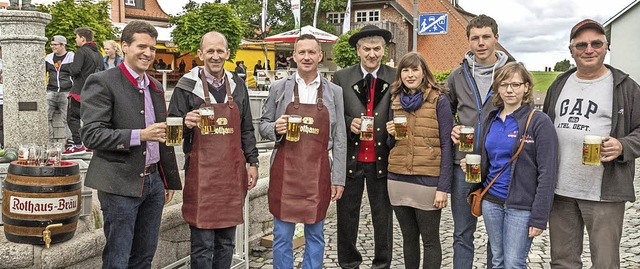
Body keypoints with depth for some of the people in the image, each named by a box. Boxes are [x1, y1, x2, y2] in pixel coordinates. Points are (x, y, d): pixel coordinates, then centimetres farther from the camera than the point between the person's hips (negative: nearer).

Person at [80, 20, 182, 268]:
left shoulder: (156, 87, 14)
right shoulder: (102, 82, -8)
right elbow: (91, 135, -16)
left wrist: (169, 181, 19)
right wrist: (139, 135, -25)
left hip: (153, 181, 7)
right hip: (120, 184, -6)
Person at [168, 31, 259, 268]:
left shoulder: (237, 85, 10)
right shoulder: (187, 86, -2)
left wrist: (252, 162, 10)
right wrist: (186, 124, -21)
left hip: (232, 173, 4)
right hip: (201, 173, -4)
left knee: (227, 242, 13)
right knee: (203, 244, 2)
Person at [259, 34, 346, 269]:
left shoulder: (334, 91, 5)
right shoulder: (279, 88, 4)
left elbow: (339, 139, 4)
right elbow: (263, 125, 11)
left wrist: (338, 178, 1)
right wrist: (275, 128, -13)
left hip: (318, 173, 1)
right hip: (284, 170, 0)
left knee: (315, 236, 12)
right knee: (282, 236, 7)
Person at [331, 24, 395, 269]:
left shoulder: (396, 78, 2)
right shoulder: (342, 77, 2)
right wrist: (349, 123, -14)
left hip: (381, 159, 0)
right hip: (350, 157, 0)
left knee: (383, 215, 10)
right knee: (347, 214, 10)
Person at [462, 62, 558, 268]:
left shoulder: (539, 121, -8)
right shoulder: (491, 120, 10)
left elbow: (547, 174, -11)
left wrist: (539, 217, -15)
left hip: (521, 206, -5)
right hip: (491, 201, 6)